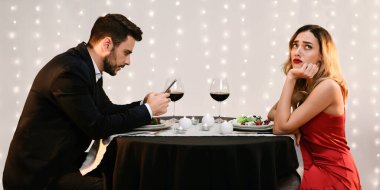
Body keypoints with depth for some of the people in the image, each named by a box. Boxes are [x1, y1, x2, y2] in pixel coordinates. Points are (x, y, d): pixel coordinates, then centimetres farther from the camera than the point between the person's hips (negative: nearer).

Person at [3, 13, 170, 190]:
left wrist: (144, 104, 1)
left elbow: (106, 111, 15)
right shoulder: (69, 70, -23)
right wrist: (148, 110, -12)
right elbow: (97, 127, -21)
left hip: (64, 161, 9)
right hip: (40, 171, -9)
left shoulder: (87, 68, 5)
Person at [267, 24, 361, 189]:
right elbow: (273, 114, 10)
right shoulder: (304, 84, 7)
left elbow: (281, 127, -21)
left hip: (332, 173, -8)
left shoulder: (328, 86, -21)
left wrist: (291, 78, -20)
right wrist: (294, 126, -11)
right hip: (318, 170, 8)